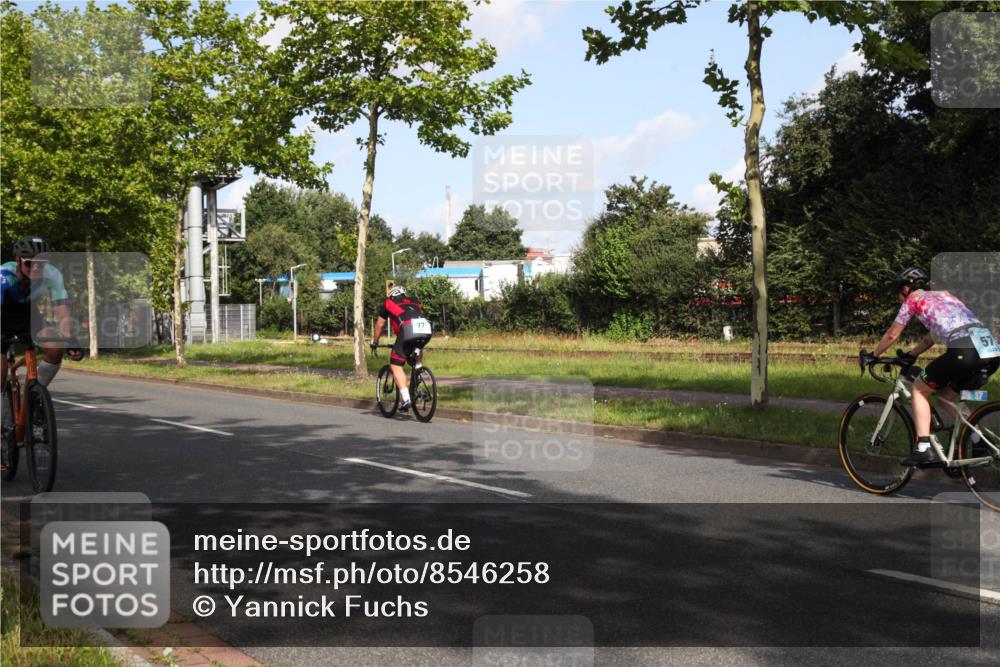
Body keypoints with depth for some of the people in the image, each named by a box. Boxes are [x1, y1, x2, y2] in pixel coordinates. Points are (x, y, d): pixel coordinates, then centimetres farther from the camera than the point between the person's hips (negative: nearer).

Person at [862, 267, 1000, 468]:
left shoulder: (914, 298, 14)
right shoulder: (944, 294, 33)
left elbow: (892, 335, 19)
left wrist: (873, 356, 34)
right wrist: (911, 355, 50)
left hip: (964, 350, -7)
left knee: (919, 389, 13)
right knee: (946, 394, 26)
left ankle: (924, 449, 2)